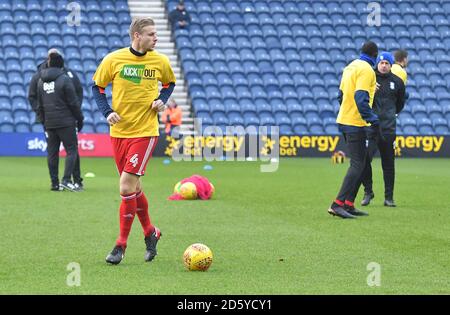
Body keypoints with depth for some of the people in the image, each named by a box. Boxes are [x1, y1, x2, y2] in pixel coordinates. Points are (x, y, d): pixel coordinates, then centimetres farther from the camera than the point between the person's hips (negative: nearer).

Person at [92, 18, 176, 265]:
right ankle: (150, 232, 35)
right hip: (119, 131, 2)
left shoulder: (160, 61, -1)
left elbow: (169, 83, 18)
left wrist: (162, 100, -2)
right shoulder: (113, 59, -4)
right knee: (134, 188, 13)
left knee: (126, 188, -12)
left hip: (145, 132, -2)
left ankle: (121, 244, -1)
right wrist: (107, 112, -7)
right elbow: (97, 87, 7)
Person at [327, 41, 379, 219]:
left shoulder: (351, 67, 15)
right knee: (357, 165, -9)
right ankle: (338, 204, -18)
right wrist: (372, 118, -18)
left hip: (344, 120, 9)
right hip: (355, 123, -9)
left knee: (358, 163, 14)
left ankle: (348, 205, 12)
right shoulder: (366, 70, -12)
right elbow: (361, 97, -22)